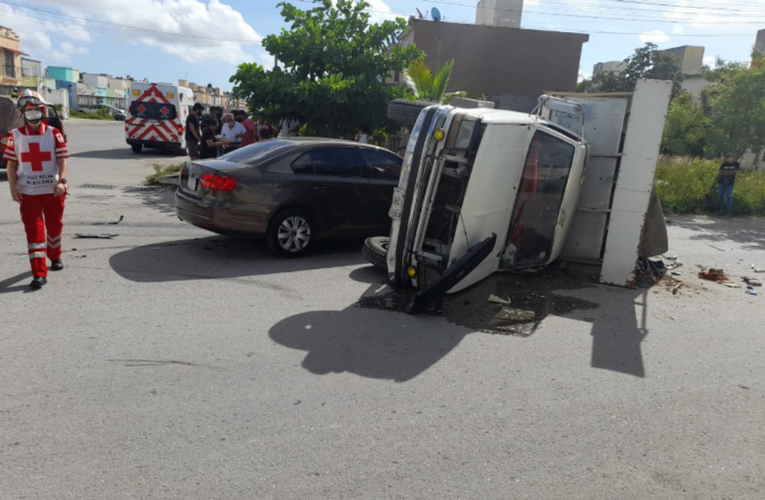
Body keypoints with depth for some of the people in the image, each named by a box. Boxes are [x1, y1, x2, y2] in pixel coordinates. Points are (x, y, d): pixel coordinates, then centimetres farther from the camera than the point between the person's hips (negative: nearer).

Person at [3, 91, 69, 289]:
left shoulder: (54, 134, -1)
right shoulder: (15, 136, 1)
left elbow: (62, 159, -4)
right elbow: (11, 163, 3)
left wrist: (62, 181, -17)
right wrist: (13, 188, -5)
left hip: (53, 189, 0)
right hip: (28, 191, 0)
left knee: (54, 226, 14)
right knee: (34, 231, -4)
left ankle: (55, 257, 40)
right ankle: (39, 274, -3)